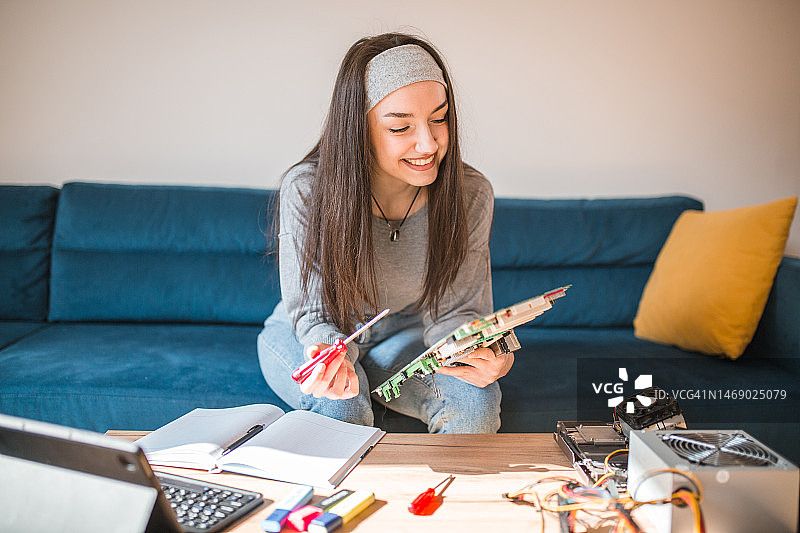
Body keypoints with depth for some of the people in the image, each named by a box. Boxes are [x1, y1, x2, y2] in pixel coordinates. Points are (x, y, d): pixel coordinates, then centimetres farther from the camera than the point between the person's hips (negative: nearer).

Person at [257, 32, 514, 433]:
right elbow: (313, 314, -19)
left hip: (405, 333, 2)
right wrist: (334, 358, -44)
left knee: (476, 400, -24)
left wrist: (478, 354, -39)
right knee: (342, 405, -33)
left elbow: (453, 311, -14)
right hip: (316, 335, -2)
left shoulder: (470, 195, -19)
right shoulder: (305, 190, -26)